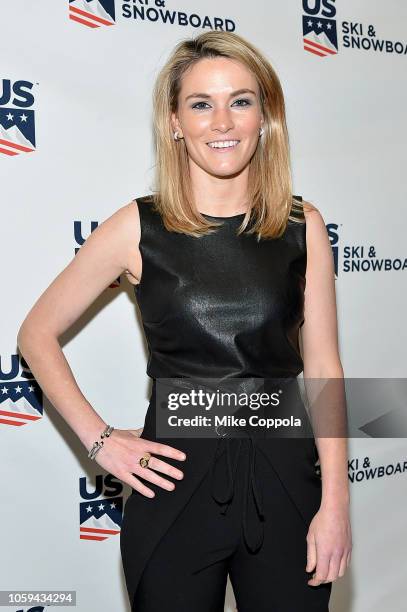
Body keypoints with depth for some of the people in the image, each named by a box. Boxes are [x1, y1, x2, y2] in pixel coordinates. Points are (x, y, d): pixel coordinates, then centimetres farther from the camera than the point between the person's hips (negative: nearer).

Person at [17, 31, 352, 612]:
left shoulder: (302, 225, -1)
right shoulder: (139, 227, -6)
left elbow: (322, 367, 0)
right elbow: (38, 333, 2)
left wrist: (336, 502, -4)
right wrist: (98, 438, -6)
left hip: (284, 482, 2)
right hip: (175, 483, -1)